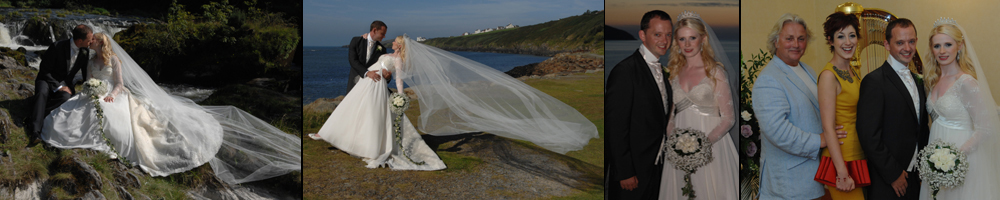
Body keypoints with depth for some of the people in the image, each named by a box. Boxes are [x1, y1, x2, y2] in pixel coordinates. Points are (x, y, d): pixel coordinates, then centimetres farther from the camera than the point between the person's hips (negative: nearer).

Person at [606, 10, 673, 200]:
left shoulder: (661, 71, 14)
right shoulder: (624, 71, -15)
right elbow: (615, 128, -18)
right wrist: (624, 173, -20)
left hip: (656, 168, 8)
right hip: (632, 172, -8)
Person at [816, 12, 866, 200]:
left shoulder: (853, 72, 11)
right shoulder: (829, 75, -14)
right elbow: (828, 128, -18)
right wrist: (842, 173, -22)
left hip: (859, 155, 8)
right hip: (842, 158, -8)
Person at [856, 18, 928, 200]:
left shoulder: (917, 80, 12)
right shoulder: (874, 81, -14)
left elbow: (920, 129, 18)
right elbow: (869, 136, -19)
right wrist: (893, 175, -16)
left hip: (915, 178, 7)